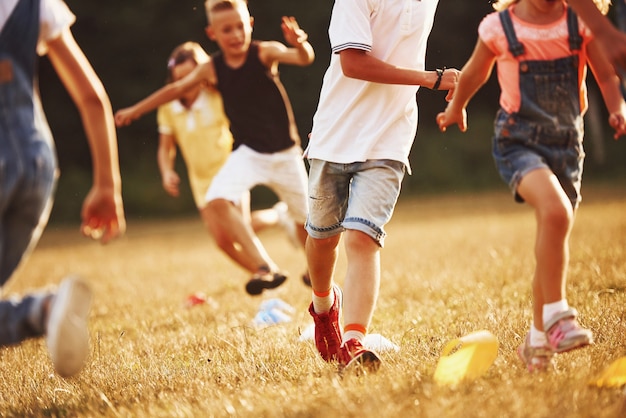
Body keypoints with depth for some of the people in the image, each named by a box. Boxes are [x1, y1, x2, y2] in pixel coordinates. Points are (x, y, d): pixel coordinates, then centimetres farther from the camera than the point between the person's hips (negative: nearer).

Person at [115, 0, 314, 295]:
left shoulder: (265, 53, -14)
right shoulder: (212, 69, -6)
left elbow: (304, 59, -30)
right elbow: (176, 89, 7)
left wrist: (300, 45, -54)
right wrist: (135, 110, 14)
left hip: (285, 154, -1)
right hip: (247, 153, 1)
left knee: (305, 219, 11)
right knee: (217, 201, -26)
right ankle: (265, 267, -30)